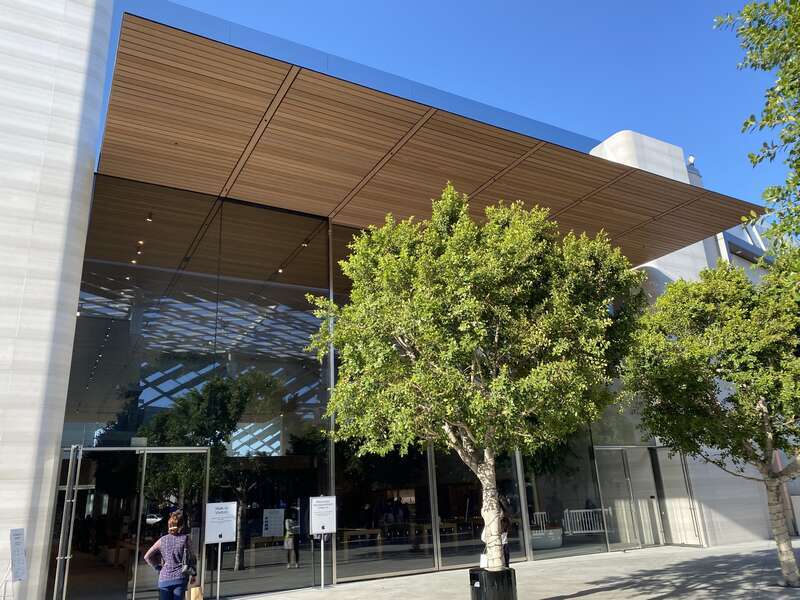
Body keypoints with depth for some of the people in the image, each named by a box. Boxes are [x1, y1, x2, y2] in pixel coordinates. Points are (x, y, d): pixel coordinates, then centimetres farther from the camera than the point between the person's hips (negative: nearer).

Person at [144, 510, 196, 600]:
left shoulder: (162, 540, 7)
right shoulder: (185, 539, -1)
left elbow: (147, 556, 10)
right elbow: (191, 558, 2)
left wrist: (158, 568, 16)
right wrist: (193, 574, 14)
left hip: (164, 579, 2)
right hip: (180, 578, -2)